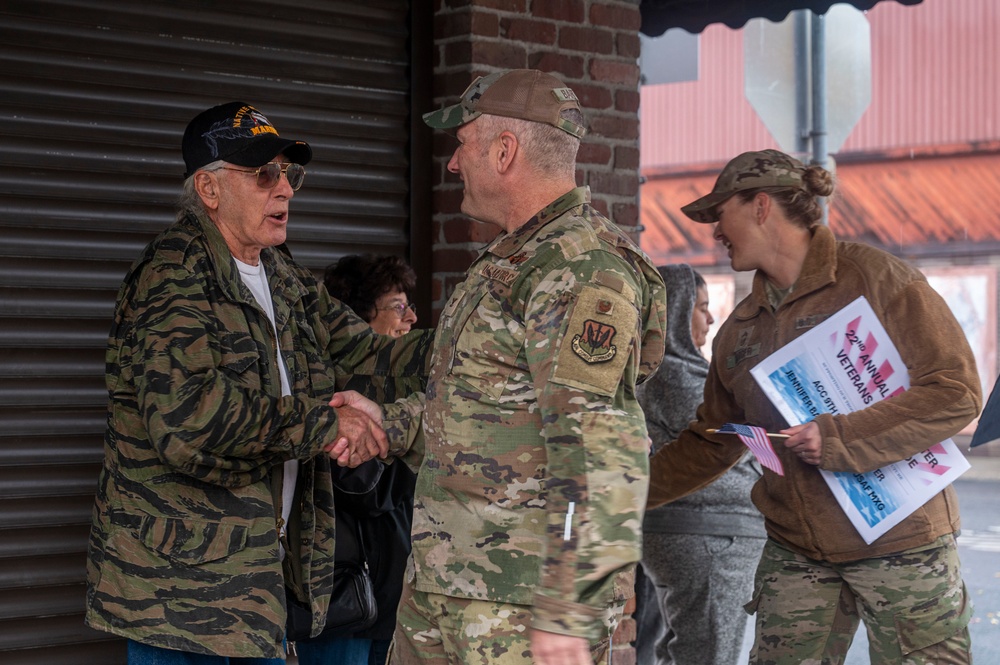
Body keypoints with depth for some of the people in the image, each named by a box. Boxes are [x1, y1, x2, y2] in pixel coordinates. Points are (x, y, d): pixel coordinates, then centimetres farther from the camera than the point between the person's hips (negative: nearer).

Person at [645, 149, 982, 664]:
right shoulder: (740, 330, 12)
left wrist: (836, 439, -20)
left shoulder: (873, 277, -9)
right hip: (795, 550, 6)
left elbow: (956, 392, -14)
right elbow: (709, 444, 19)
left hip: (901, 540, -5)